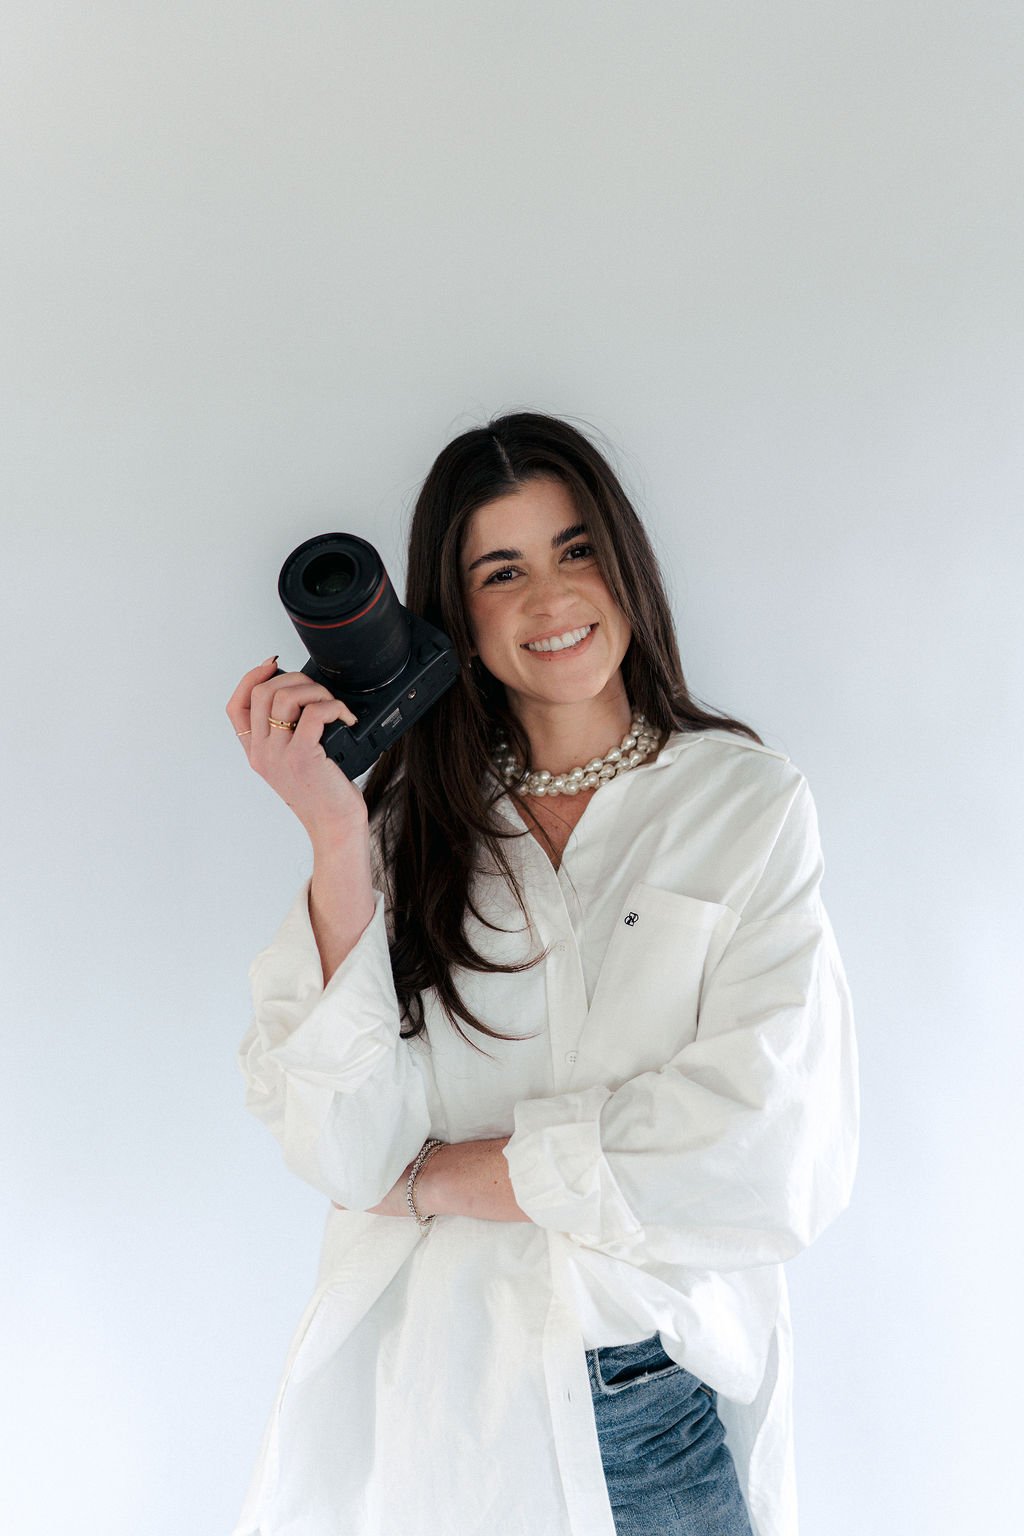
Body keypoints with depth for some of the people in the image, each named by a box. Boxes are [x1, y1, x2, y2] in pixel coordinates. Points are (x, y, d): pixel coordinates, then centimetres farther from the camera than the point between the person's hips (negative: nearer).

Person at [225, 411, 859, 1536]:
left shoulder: (747, 800, -8)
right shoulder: (412, 816, -4)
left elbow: (769, 1159, -17)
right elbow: (346, 1151, -13)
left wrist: (434, 1177, -12)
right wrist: (335, 835, -20)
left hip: (663, 1397, -1)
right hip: (429, 1390, 1)